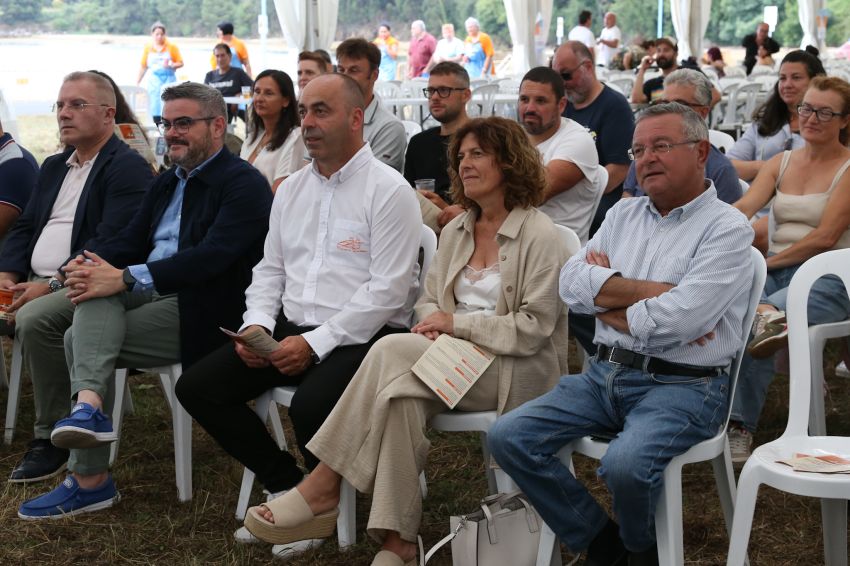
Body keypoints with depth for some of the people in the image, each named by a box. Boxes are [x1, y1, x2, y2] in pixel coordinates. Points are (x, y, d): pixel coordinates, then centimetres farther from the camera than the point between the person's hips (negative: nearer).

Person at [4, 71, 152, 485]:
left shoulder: (128, 168, -8)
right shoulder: (54, 167, 21)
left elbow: (110, 242, -18)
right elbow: (25, 227, 19)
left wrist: (53, 285, -23)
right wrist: (8, 275, 0)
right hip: (33, 283, 9)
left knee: (33, 319, -33)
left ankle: (51, 438, -20)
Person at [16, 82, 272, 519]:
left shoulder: (244, 184, -8)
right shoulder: (167, 183, 22)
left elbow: (211, 257, -22)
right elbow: (130, 241, 13)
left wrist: (125, 278, -28)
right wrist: (82, 266, -11)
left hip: (201, 310, -7)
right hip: (149, 294, 8)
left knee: (81, 337, -21)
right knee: (97, 288, -25)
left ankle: (90, 479, -27)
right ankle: (88, 402, -40)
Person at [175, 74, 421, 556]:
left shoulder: (388, 190, -8)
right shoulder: (292, 189, 15)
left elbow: (388, 289, -15)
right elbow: (270, 270, 19)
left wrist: (316, 343, -19)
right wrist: (257, 325, -2)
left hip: (360, 336, -7)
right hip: (291, 329, 7)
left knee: (311, 406, -34)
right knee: (197, 387, -6)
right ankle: (287, 484, 7)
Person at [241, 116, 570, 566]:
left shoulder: (540, 236, -6)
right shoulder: (455, 231, 16)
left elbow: (533, 329, -11)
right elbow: (429, 300, 17)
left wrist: (457, 323, -14)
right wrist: (433, 323, -7)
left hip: (513, 372, -6)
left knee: (393, 351, -29)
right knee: (401, 396, -31)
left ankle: (323, 486, -23)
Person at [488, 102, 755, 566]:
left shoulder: (727, 227, -5)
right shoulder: (623, 215, 15)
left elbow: (676, 319, -19)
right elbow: (572, 283, 0)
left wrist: (606, 298, -3)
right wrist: (653, 290, -11)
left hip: (682, 384, -6)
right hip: (606, 374, 6)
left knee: (625, 465, -33)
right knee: (507, 437, -10)